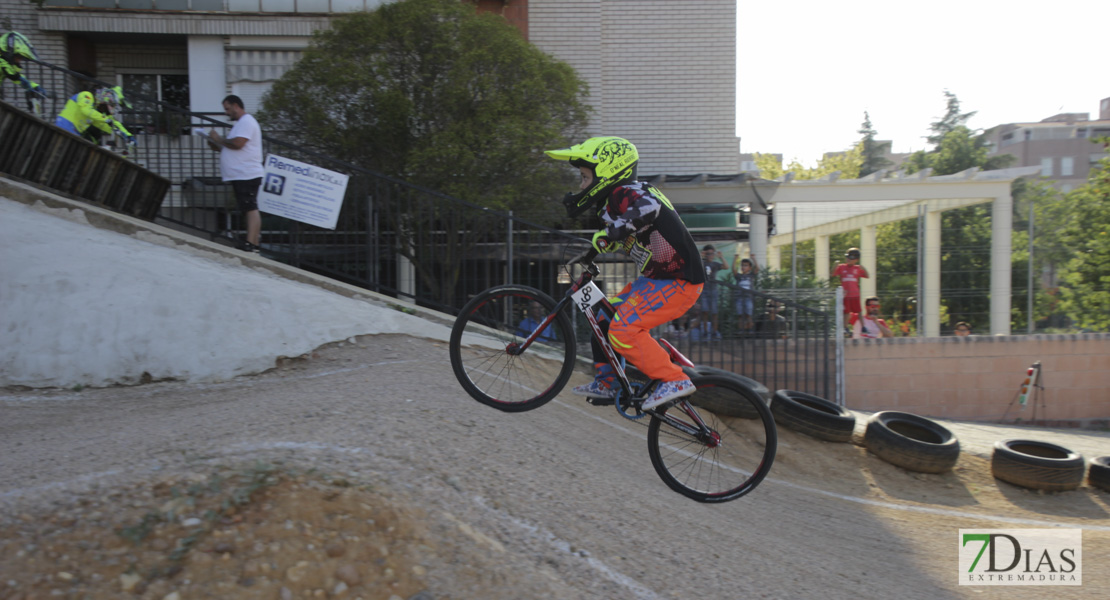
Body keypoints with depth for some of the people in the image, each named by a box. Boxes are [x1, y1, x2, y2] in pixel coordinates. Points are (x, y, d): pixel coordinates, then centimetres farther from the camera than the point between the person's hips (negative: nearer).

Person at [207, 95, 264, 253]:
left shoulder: (246, 121, -7)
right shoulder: (241, 123, 26)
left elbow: (237, 143, -21)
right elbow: (233, 149, 28)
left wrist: (219, 139, -6)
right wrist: (217, 147, 13)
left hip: (247, 175, -11)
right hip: (240, 175, 11)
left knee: (250, 209, -15)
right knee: (248, 210, 9)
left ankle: (251, 244, -21)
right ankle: (254, 244, 11)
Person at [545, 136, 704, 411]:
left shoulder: (625, 193, -19)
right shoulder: (616, 197, 11)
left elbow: (648, 206, -42)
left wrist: (610, 234, -37)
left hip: (678, 281, -10)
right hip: (658, 277, 10)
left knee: (623, 331, -19)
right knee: (606, 317, 13)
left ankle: (675, 381, -8)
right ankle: (607, 383, 26)